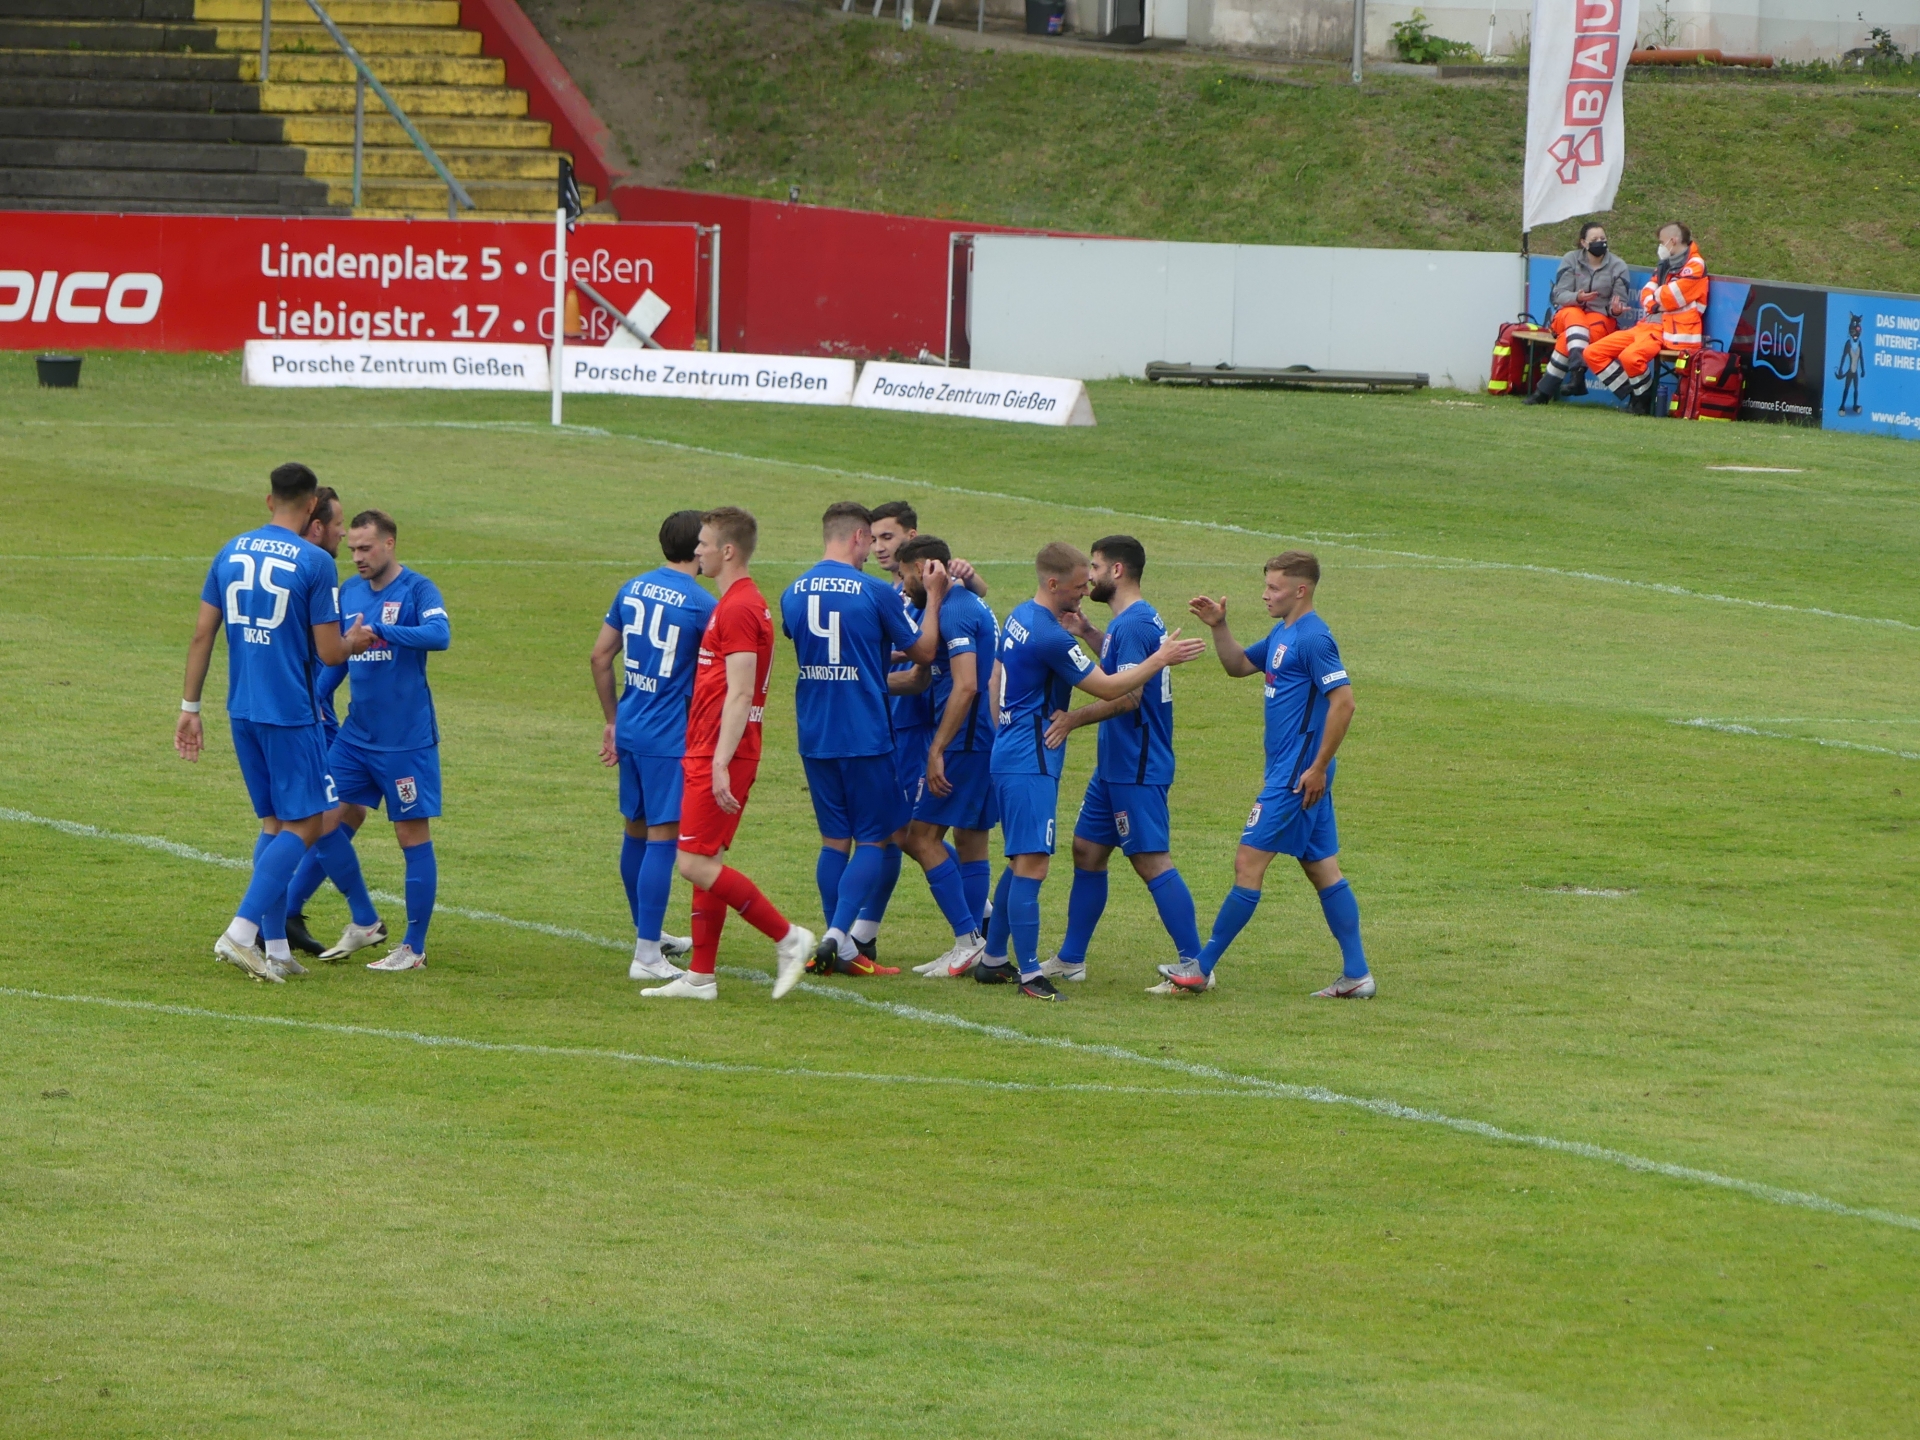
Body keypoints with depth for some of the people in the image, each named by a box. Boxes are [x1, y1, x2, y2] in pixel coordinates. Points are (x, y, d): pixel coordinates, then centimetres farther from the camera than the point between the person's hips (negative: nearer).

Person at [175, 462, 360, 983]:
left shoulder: (231, 553, 7)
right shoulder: (314, 563, -11)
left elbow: (202, 635, 7)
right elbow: (329, 653, -11)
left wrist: (190, 707, 13)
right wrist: (356, 640, 12)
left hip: (242, 711, 7)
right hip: (291, 714, -6)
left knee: (274, 823, 15)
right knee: (304, 826, 0)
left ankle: (275, 947, 13)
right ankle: (241, 933, -12)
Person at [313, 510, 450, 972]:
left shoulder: (417, 589, -9)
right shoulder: (349, 593, 9)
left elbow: (439, 634, -28)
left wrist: (379, 632, -33)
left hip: (406, 739, -6)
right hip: (356, 736, 6)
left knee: (413, 835, 0)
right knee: (333, 822, 2)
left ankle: (414, 948, 5)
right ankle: (363, 924, 17)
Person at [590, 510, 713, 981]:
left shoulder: (631, 590, 8)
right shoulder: (699, 603, -13)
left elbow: (600, 657, 13)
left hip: (629, 728, 7)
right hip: (671, 738, -7)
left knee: (636, 831, 20)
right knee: (662, 838, -5)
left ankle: (647, 933, 37)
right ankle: (647, 956, -6)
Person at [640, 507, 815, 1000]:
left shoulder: (738, 609, -16)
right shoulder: (742, 603, 16)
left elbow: (739, 693, -22)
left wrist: (720, 762, -26)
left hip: (720, 753, -10)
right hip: (708, 752, 10)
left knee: (695, 863, -11)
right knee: (706, 863, 10)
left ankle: (787, 937, -6)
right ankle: (700, 977, 13)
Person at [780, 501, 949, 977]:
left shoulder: (794, 594, 5)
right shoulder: (875, 593, -12)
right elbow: (923, 652, -1)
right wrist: (934, 597, 8)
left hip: (814, 736, 5)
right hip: (865, 736, -5)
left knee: (834, 839, 13)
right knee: (873, 839, 3)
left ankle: (840, 950, 12)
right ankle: (838, 935, -11)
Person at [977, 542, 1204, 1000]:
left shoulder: (1021, 617, 11)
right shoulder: (1050, 636, -20)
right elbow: (1108, 688, -16)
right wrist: (1161, 658, -7)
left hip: (1011, 753, 11)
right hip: (1031, 762, -11)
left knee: (1021, 863, 17)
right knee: (1031, 866, -11)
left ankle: (993, 960, 24)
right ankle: (1029, 975, -12)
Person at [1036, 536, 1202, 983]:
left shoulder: (1133, 625, -19)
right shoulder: (1138, 620, 13)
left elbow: (1127, 696, -25)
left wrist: (1074, 719, -18)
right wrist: (1087, 633, 22)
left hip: (1137, 770, -11)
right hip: (1115, 766, 11)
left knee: (1151, 862, -11)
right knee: (1087, 850, 15)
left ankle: (1194, 963, -11)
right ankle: (1070, 959, 23)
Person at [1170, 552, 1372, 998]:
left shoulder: (1314, 638, -16)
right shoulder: (1282, 635, 14)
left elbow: (1343, 701, -22)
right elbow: (1238, 665, 27)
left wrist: (1318, 768, -22)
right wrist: (1218, 626, 9)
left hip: (1296, 777, -10)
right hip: (1287, 772, 10)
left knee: (1249, 863, -6)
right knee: (1323, 869, 9)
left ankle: (1201, 968, -2)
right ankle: (1357, 974, 10)